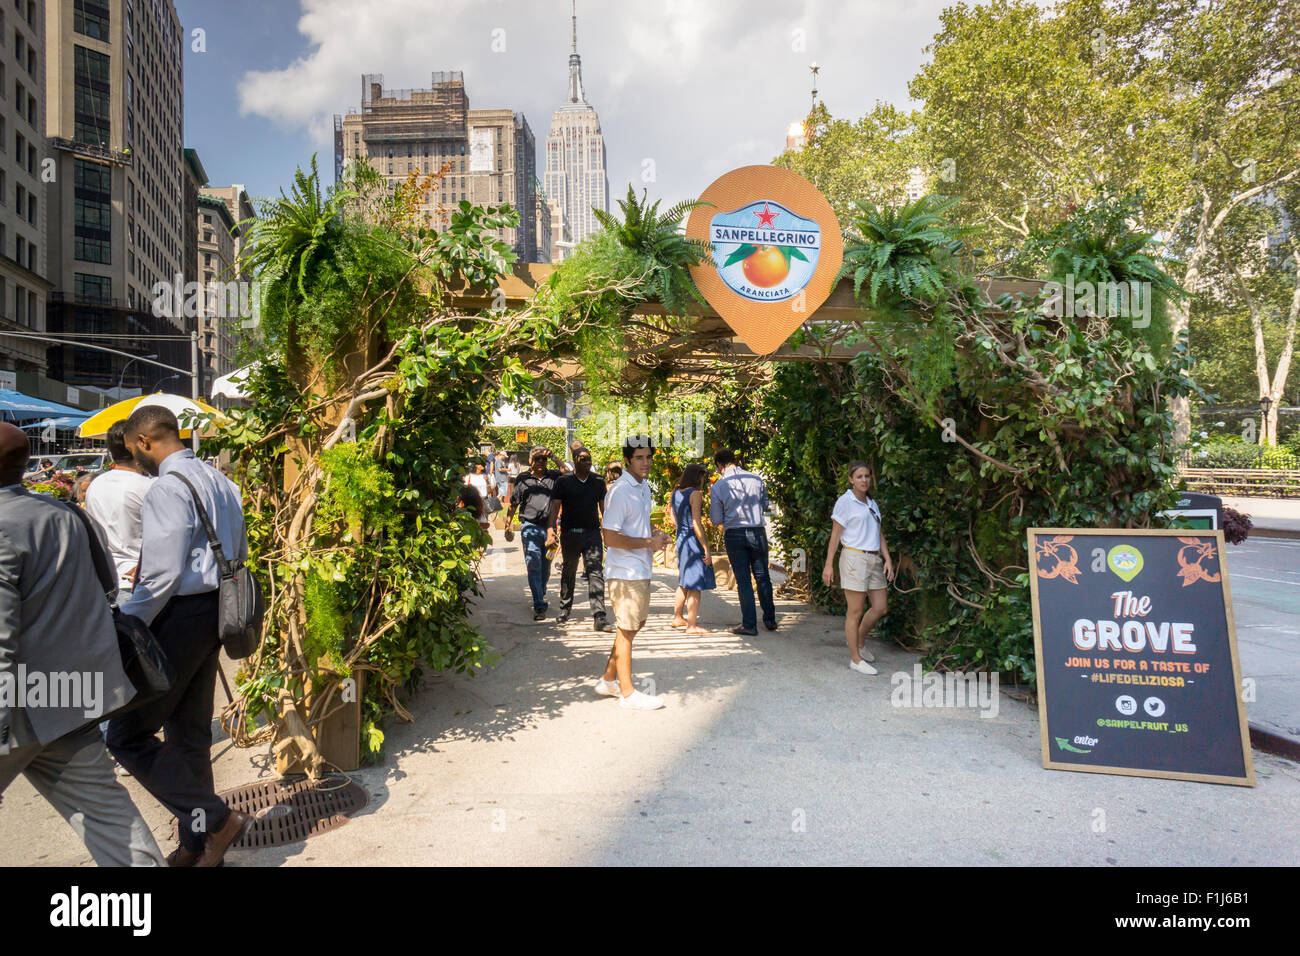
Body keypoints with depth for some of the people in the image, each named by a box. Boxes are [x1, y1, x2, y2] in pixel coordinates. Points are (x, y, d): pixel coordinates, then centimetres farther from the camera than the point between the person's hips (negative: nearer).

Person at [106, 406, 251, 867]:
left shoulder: (167, 488, -16)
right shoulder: (220, 481, 12)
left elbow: (162, 576, -21)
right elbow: (239, 555, 18)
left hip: (180, 616, -9)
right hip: (214, 614, 9)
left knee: (127, 734, 1)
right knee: (190, 733, 17)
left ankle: (214, 819, 1)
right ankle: (198, 845, 28)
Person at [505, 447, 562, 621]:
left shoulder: (554, 477, 9)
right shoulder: (522, 480, 9)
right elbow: (513, 505, 14)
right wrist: (507, 527, 12)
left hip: (548, 527, 2)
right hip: (530, 527, -2)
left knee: (546, 567, 12)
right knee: (533, 566, -11)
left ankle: (541, 596, 33)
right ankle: (539, 606, -12)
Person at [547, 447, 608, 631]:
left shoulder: (598, 482, 9)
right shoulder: (563, 481, 1)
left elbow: (604, 507, 16)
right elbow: (555, 506, -2)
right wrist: (550, 531, -13)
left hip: (593, 533, 1)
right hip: (570, 533, -1)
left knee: (596, 573, -10)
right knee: (568, 573, 13)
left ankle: (599, 617, -12)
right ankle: (565, 609, 34)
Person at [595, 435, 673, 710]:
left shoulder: (644, 487, 12)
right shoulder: (619, 492, -18)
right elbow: (610, 538, -23)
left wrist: (657, 534, 6)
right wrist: (649, 543, -17)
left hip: (642, 568, 10)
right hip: (625, 571, -10)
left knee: (637, 623, 18)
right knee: (626, 629, 1)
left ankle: (608, 680, 31)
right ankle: (627, 692, 13)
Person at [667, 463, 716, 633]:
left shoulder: (674, 493, 8)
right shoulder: (695, 494, -14)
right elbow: (696, 524, -20)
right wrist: (707, 549, -17)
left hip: (680, 539, 8)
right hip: (694, 541, -8)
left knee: (684, 582, 21)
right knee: (695, 586, -1)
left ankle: (677, 618, 31)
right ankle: (692, 626, 4)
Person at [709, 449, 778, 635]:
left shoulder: (718, 486, -7)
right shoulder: (756, 479, -1)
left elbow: (716, 519, -2)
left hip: (734, 536, -2)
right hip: (757, 532, 2)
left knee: (743, 580, 5)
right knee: (762, 576, 14)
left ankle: (749, 625, 7)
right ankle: (770, 619, 22)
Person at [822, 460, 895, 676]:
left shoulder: (872, 504, 16)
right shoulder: (845, 501, -4)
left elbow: (879, 534, 20)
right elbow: (835, 534, -5)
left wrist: (887, 559, 9)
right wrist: (828, 565, -8)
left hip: (875, 560, 7)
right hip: (854, 558, -7)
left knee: (880, 608, 9)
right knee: (855, 611, -2)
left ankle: (858, 642, 31)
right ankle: (855, 659, 6)